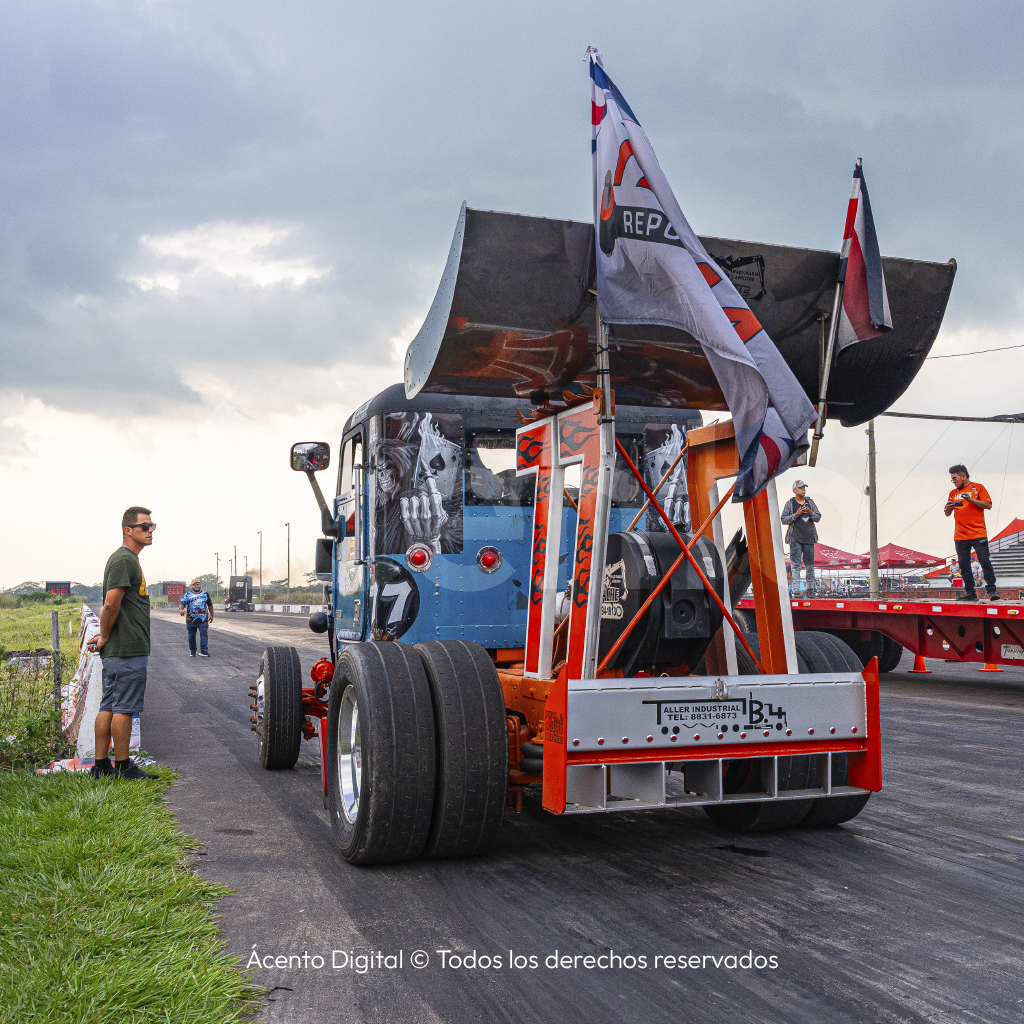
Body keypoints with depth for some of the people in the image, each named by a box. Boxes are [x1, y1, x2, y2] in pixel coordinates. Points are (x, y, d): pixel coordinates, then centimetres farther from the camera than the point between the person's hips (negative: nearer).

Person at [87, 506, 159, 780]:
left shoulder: (129, 559, 20)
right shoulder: (124, 560, -13)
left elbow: (111, 606, 23)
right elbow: (111, 605, -19)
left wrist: (104, 637, 14)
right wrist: (105, 637, -8)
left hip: (117, 651, 10)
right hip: (129, 649, -10)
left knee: (109, 707, 11)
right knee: (124, 708, -4)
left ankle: (101, 766, 16)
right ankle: (122, 767, 2)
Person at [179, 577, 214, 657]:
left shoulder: (205, 594, 14)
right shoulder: (188, 595, 5)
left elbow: (210, 605, 25)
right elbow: (182, 603, -10)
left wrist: (211, 615, 27)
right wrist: (181, 609, -32)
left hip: (203, 619, 0)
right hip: (191, 619, 0)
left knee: (204, 634, -12)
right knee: (191, 636, 6)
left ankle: (204, 650, -17)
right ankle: (192, 651, 19)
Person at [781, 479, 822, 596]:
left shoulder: (810, 502, 12)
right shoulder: (790, 503, 3)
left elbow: (818, 518, 11)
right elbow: (784, 519, -1)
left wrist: (810, 513, -8)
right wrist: (796, 515, -14)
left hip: (809, 537, 3)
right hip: (795, 538, -3)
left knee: (810, 563, 6)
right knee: (795, 564, -5)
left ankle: (810, 587, 14)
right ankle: (796, 589, -5)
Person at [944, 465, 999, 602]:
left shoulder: (977, 488, 4)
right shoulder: (953, 493, 16)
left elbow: (988, 505, -3)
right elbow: (947, 514, 18)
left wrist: (971, 500, -14)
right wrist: (949, 507, -5)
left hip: (978, 534, -4)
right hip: (960, 536, 4)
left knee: (985, 562, -7)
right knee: (964, 565, 2)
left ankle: (992, 590, -3)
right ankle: (970, 593, 6)